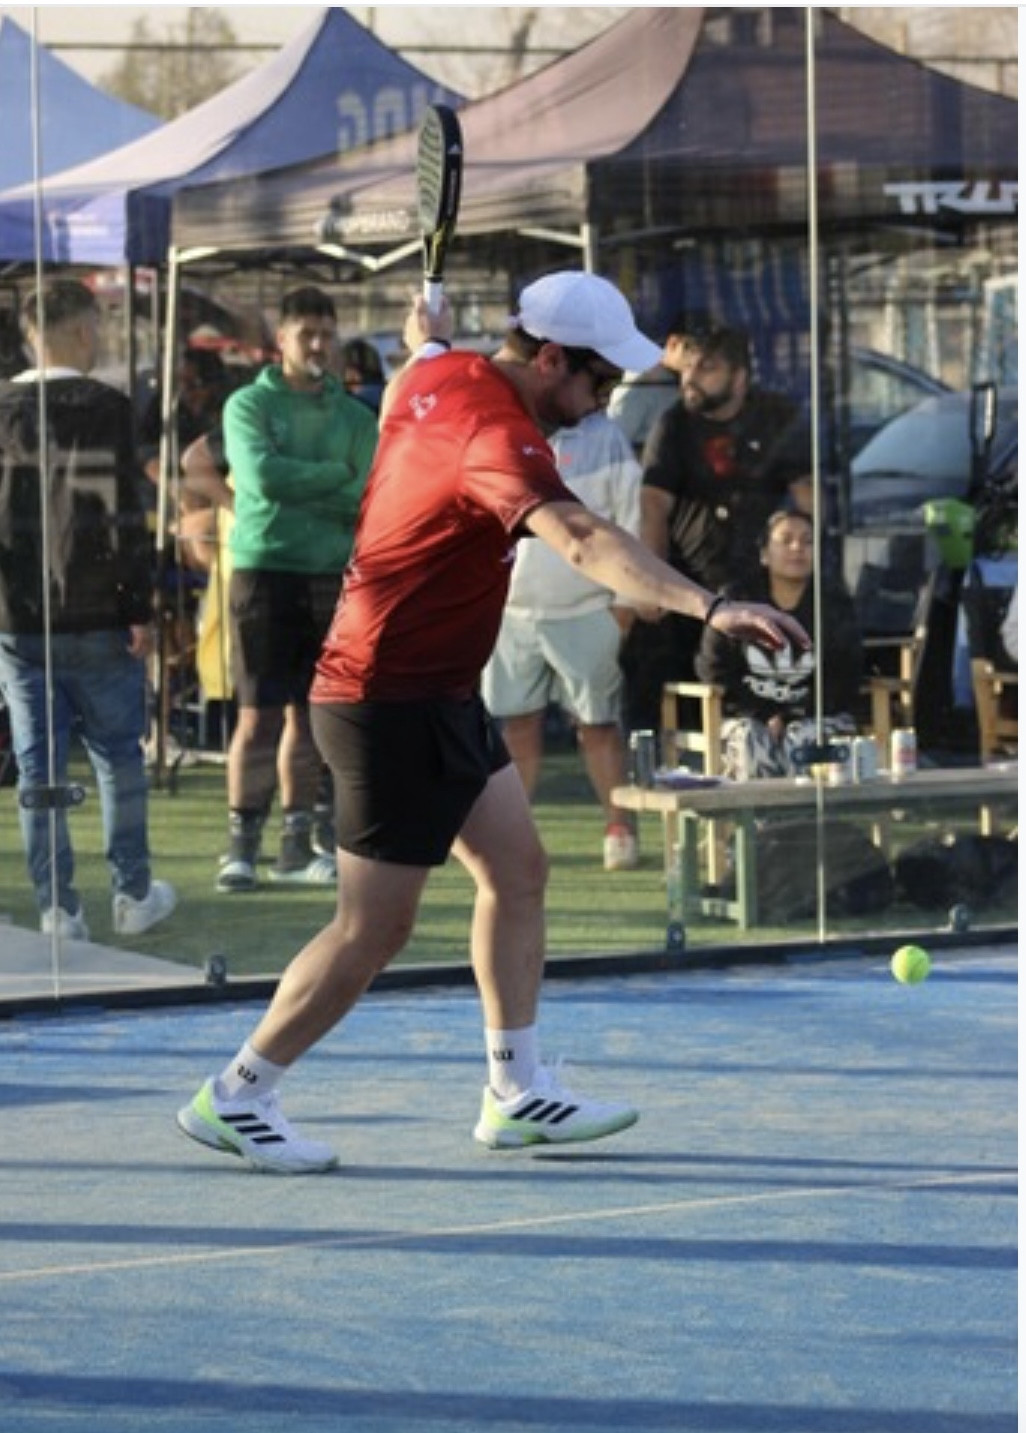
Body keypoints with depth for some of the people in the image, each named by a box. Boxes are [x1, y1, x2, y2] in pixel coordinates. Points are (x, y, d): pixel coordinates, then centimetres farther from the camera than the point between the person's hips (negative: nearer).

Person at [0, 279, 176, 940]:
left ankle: (58, 909, 4)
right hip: (98, 617, -3)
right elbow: (127, 518, -11)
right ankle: (133, 895, 18)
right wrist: (141, 610, -6)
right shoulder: (106, 408, -8)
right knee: (119, 756, 11)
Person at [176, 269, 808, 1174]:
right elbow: (585, 542, -45)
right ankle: (236, 1098, 10)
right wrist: (708, 607, -57)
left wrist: (429, 336, 52)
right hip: (395, 703, -10)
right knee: (375, 929, -2)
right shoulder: (497, 435, -27)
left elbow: (424, 349, 29)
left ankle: (519, 1093, 17)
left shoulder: (440, 377, 1)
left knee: (517, 870, 12)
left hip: (439, 695, 10)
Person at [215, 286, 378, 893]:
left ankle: (298, 844, 14)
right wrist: (336, 476, -8)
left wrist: (296, 490, -12)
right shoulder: (250, 405, 1)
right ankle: (242, 844, -1)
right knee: (259, 713, -5)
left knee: (308, 712, 7)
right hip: (264, 569, -3)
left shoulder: (354, 416, 10)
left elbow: (372, 500, -2)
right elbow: (263, 475, -15)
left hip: (330, 573, 3)